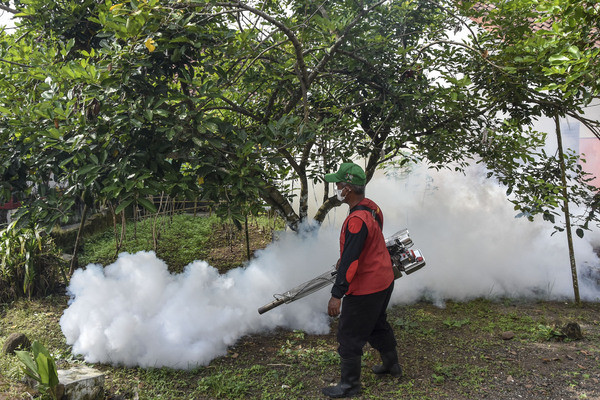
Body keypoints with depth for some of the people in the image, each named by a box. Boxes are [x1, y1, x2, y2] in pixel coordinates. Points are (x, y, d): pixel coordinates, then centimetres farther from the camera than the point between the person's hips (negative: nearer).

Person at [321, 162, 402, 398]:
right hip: (384, 281, 10)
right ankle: (392, 366, 47)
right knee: (378, 325, 28)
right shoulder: (373, 208, 1)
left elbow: (350, 261, -31)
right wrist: (344, 259, 30)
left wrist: (336, 295, -28)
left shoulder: (357, 220, -29)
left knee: (349, 337, 5)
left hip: (364, 289, -10)